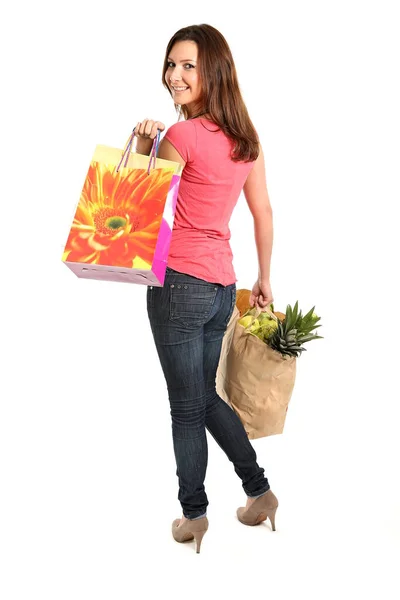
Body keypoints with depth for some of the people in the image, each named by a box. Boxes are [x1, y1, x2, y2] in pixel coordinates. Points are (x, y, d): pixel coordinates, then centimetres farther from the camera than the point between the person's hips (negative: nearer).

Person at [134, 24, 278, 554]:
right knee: (205, 397, 22)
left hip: (179, 283, -7)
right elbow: (264, 213, 14)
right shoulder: (245, 136, 10)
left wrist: (143, 146, -11)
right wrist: (264, 280, 22)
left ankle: (193, 514, 22)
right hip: (222, 286, 7)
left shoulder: (181, 137, -13)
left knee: (186, 406, 6)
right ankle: (259, 490, 27)